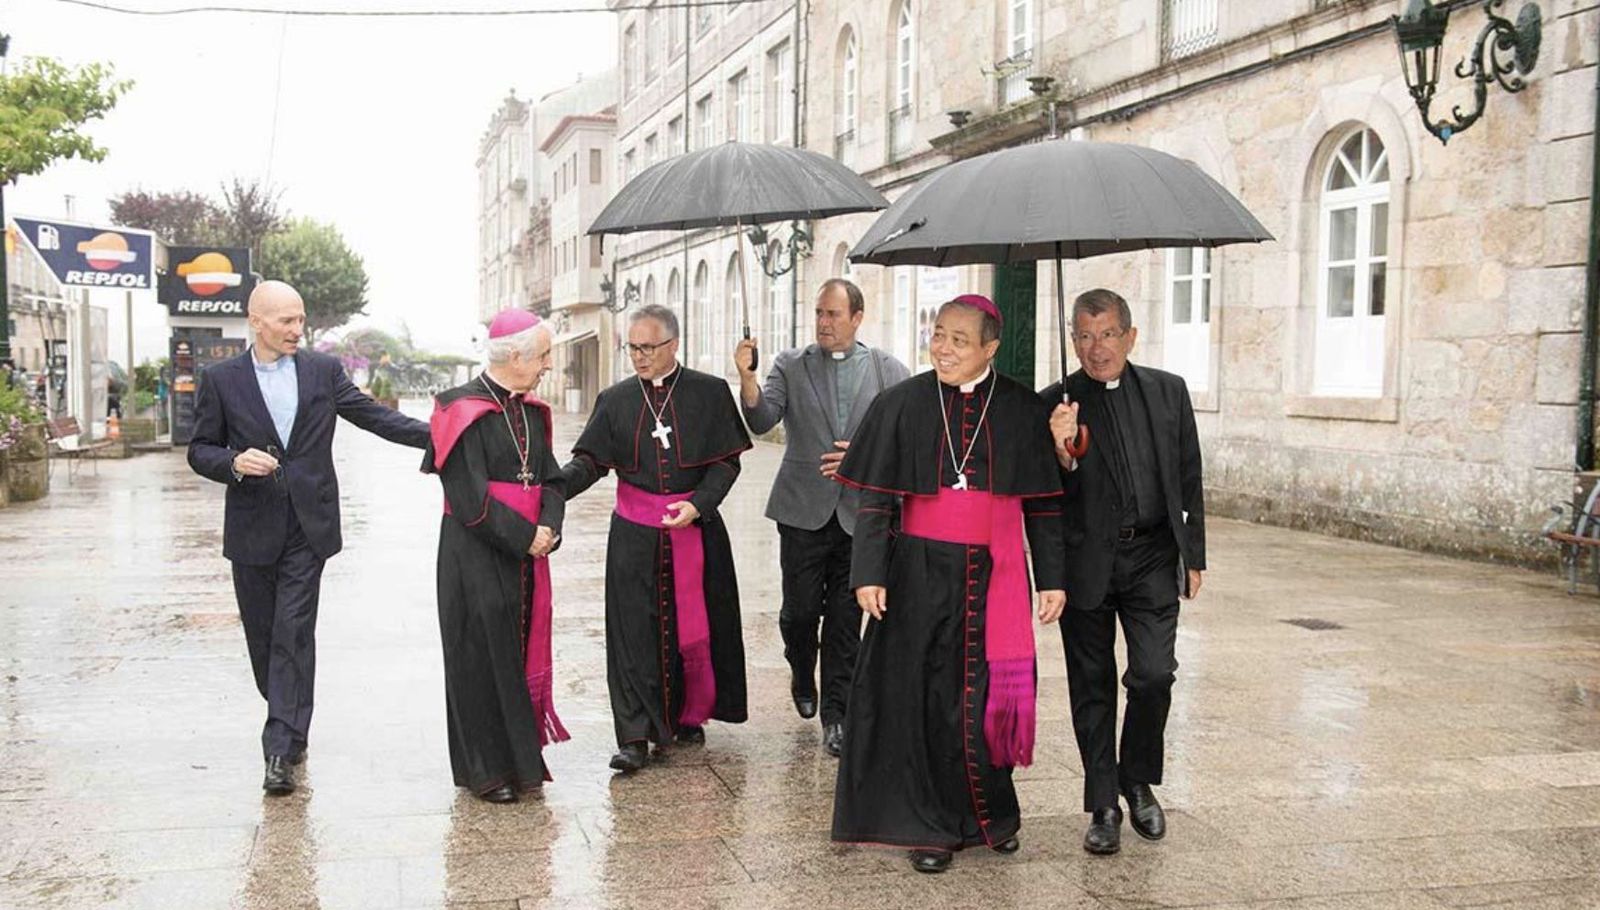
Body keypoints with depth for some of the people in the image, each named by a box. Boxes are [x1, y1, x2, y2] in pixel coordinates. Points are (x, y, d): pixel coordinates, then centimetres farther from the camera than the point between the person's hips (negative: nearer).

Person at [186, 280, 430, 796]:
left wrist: (439, 435, -6)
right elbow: (200, 451, 6)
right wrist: (234, 462, -16)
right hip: (252, 527, 1)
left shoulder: (324, 371, 5)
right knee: (263, 637, 10)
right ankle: (290, 726, 31)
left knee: (293, 634, -7)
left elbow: (374, 416, 5)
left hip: (307, 526, -1)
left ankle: (281, 750, -7)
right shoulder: (221, 380, 3)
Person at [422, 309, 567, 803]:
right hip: (477, 553, -7)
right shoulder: (465, 410, -12)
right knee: (483, 654, -1)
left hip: (527, 550, 7)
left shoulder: (531, 411, 10)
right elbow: (470, 495, -17)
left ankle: (521, 756, 21)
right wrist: (524, 537, -16)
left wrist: (548, 527, -8)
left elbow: (552, 479, 10)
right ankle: (487, 769, 9)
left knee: (525, 649, 10)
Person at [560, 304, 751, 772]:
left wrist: (697, 504, -15)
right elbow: (589, 461, 0)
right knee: (634, 631, -3)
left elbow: (726, 462, 0)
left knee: (695, 625, 7)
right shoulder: (615, 400, 5)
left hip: (696, 527, -1)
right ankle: (635, 736, 1)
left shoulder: (710, 393, 1)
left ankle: (691, 715, 27)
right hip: (635, 535, 1)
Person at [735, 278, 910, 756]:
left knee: (846, 618, 4)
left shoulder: (888, 371, 3)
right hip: (803, 510, 0)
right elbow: (761, 422, -8)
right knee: (800, 608, 2)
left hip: (860, 512, 0)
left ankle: (835, 713, 15)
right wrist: (747, 377, -24)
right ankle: (802, 675, 34)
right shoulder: (790, 365, 4)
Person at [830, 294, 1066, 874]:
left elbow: (1043, 505, 4)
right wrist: (870, 574, -9)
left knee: (989, 694, 5)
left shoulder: (1023, 410, 1)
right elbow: (876, 500, -1)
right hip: (922, 572, 0)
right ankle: (933, 825, 16)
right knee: (926, 696, 2)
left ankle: (990, 813, 27)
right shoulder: (902, 405, -1)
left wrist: (1051, 579, 1)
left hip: (996, 576, 1)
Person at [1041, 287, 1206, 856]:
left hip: (1152, 557, 1)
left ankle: (1139, 782, 20)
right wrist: (1062, 453, -25)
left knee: (1154, 674, -7)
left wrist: (1194, 554, 9)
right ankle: (1103, 807, 19)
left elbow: (1189, 479, 11)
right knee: (1092, 686, 7)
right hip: (1087, 562, -1)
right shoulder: (1057, 404, -3)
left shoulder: (1168, 392, 6)